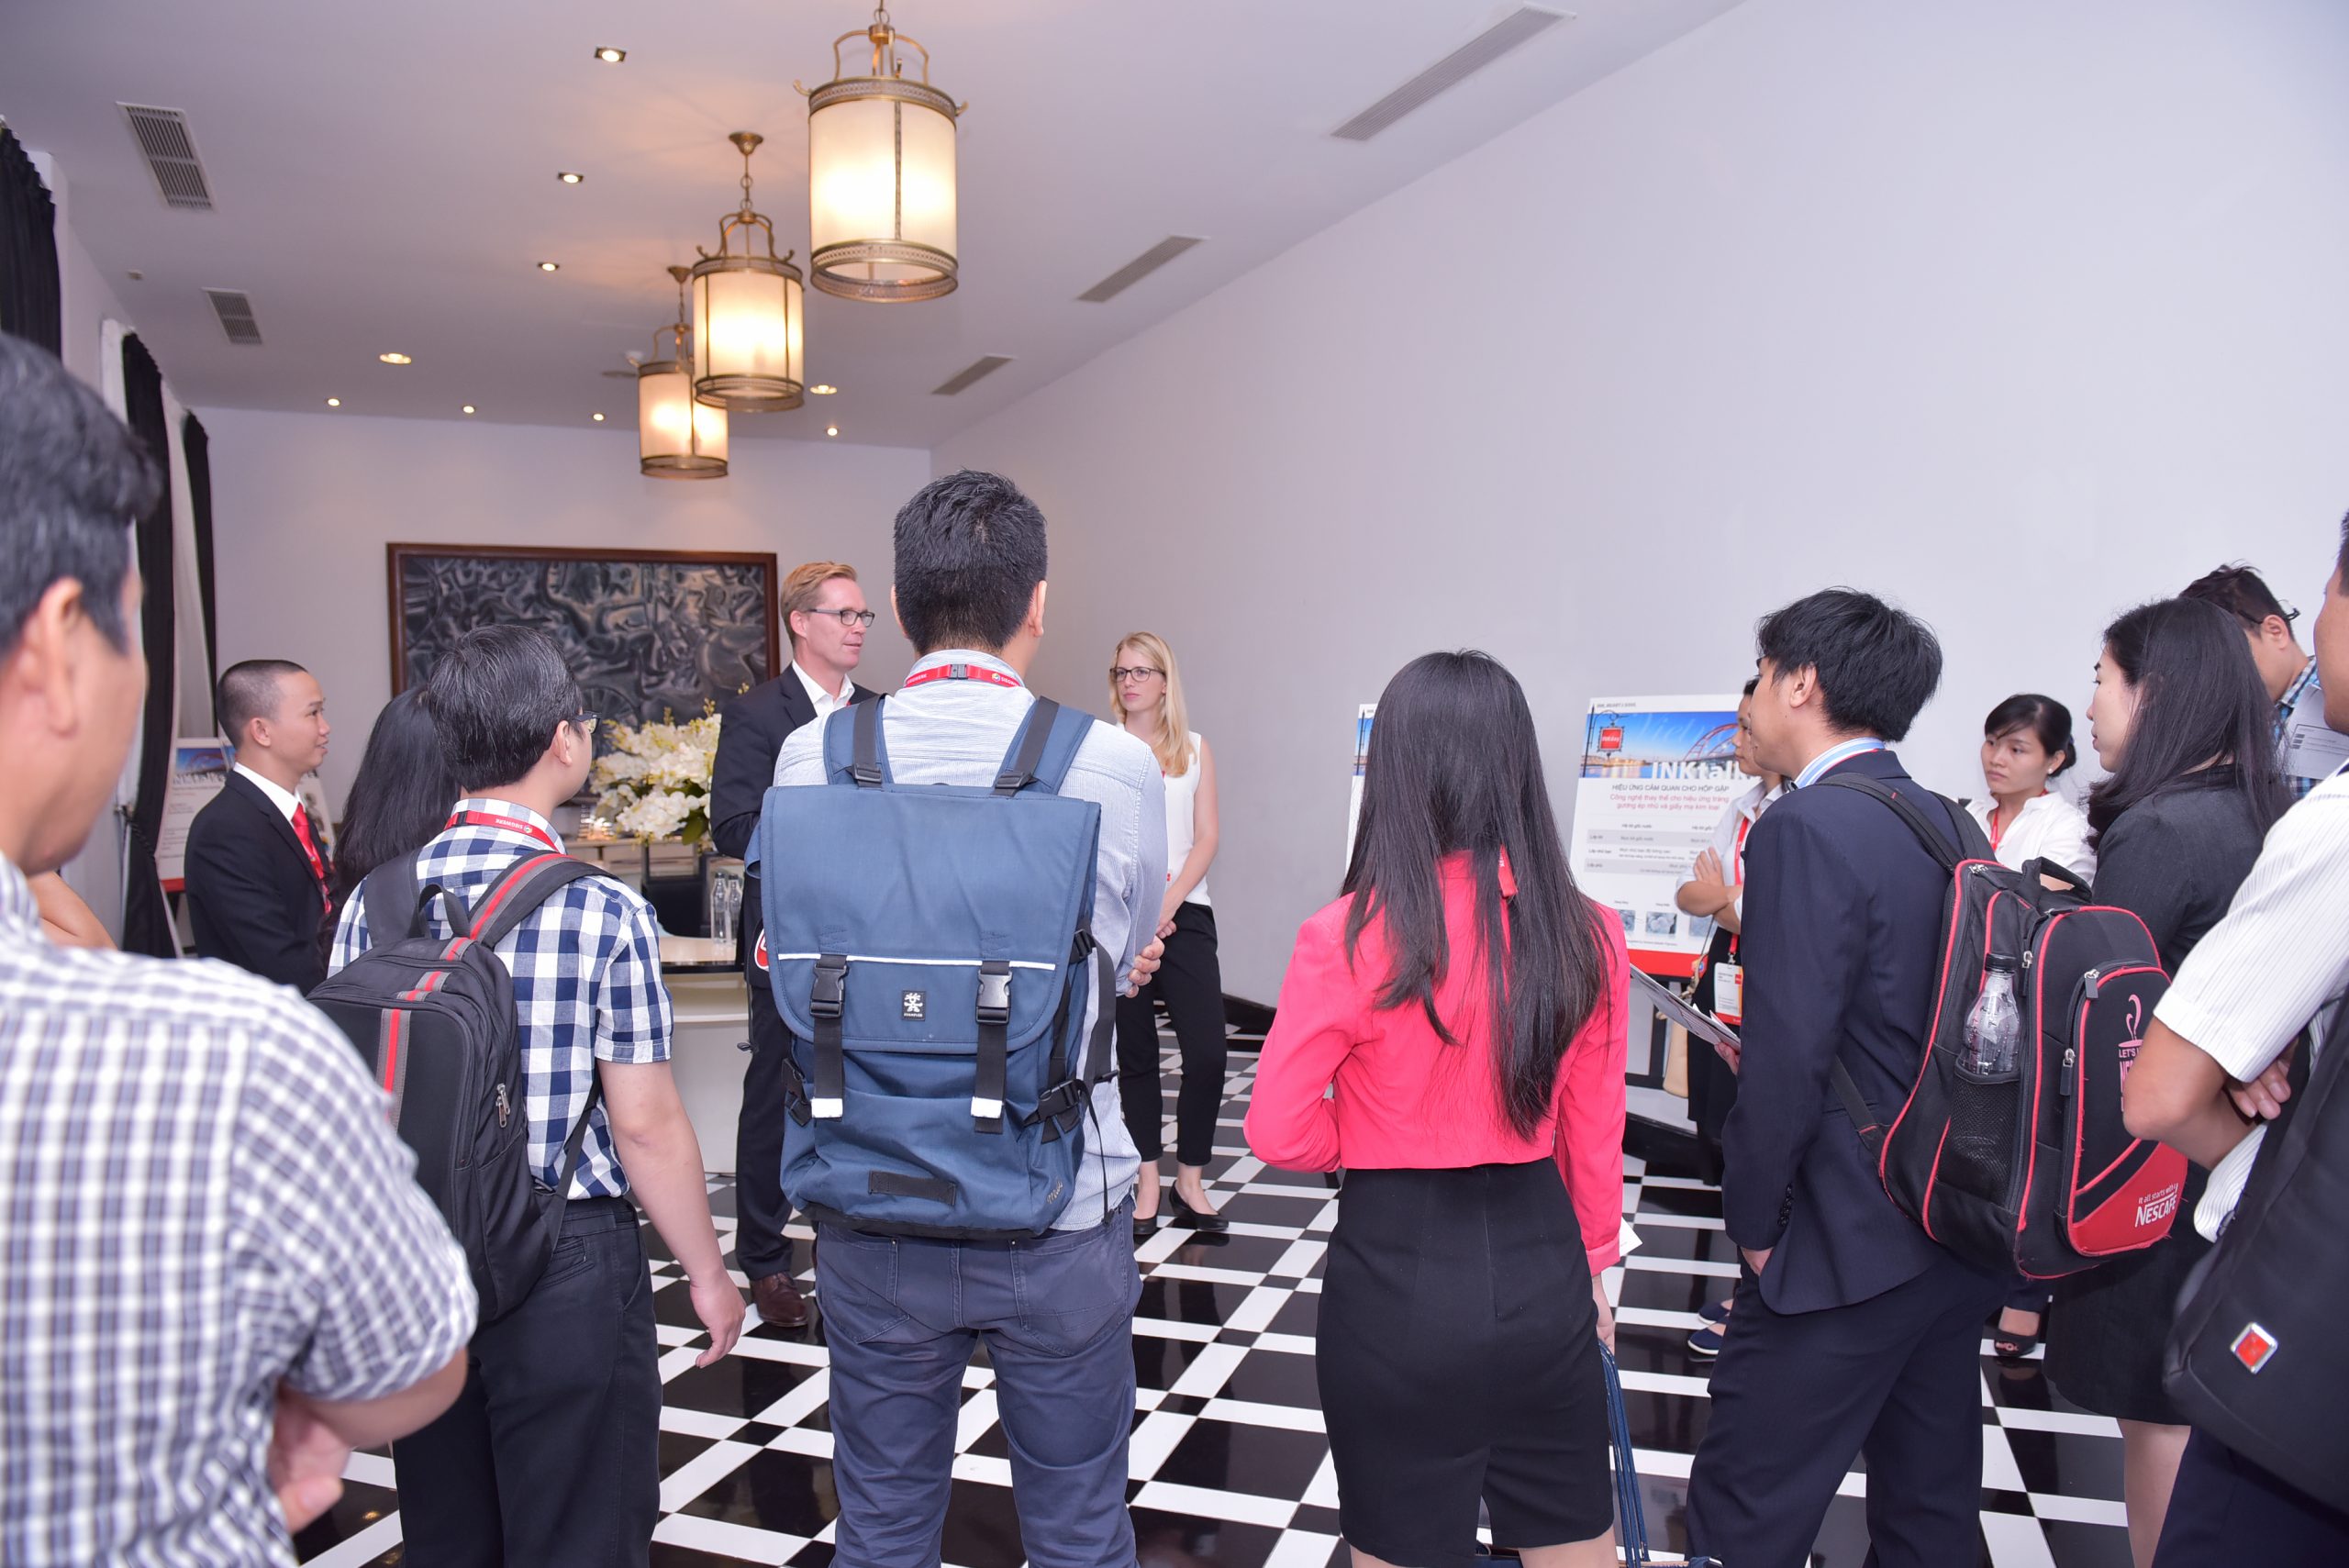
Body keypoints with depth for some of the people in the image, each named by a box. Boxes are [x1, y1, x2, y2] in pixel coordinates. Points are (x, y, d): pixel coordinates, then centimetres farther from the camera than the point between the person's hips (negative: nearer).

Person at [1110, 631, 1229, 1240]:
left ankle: (1190, 1180, 6)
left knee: (1207, 1051, -9)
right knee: (1134, 1052, 4)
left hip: (1184, 911, 1)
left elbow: (1206, 838, 5)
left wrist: (1167, 903, -9)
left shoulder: (1195, 749, 11)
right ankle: (1148, 1185, 14)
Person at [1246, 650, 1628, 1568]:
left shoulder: (1348, 939, -18)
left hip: (1397, 1276, -3)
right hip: (1541, 1271, 4)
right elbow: (1594, 1137, 3)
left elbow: (1280, 1133, -12)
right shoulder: (1588, 936, -7)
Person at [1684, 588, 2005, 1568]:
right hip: (1957, 1230, 9)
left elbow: (1788, 1057, -22)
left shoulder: (1808, 828, -19)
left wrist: (1752, 1219, -10)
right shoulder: (1949, 824, 7)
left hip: (1848, 1245, -9)